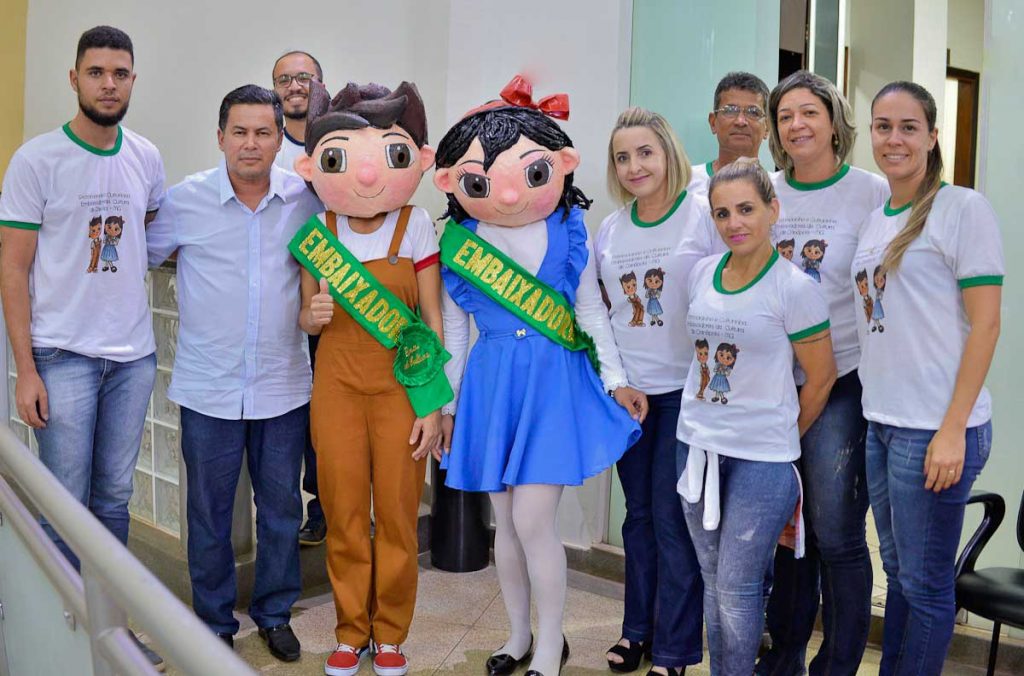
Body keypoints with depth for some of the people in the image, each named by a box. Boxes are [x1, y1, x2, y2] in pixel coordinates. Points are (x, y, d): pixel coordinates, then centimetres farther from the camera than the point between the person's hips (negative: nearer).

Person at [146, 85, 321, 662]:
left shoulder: (305, 199, -2)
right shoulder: (186, 200, -6)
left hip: (283, 387, 2)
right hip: (209, 389, -1)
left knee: (282, 508, 14)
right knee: (209, 512, 11)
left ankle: (275, 613, 33)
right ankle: (215, 624, 30)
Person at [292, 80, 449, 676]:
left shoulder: (415, 226, -6)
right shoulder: (319, 231, 1)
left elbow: (433, 319, -4)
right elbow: (309, 317, 11)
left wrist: (433, 404, -8)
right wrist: (312, 315, -14)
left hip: (399, 385, -2)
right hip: (337, 385, 2)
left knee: (397, 514, 4)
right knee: (344, 513, 7)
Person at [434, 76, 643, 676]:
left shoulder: (569, 232, -5)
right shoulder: (459, 240, 0)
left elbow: (590, 310, 2)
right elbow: (454, 328, 7)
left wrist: (616, 379, 0)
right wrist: (446, 402, 9)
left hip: (554, 379, -3)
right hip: (490, 382, 3)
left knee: (532, 520, -7)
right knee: (505, 520, 11)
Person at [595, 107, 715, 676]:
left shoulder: (705, 215, -7)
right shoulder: (609, 230, 8)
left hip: (688, 388, -5)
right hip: (628, 389, 5)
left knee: (673, 517, 0)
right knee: (638, 513, 14)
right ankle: (638, 628, 28)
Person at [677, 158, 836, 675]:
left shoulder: (794, 287, -12)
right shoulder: (702, 273, 4)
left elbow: (821, 376, -5)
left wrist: (783, 439, 5)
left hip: (761, 458, -5)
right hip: (697, 445, 6)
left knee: (737, 591, 0)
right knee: (712, 582, 15)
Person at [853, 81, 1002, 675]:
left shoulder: (963, 208, -7)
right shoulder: (875, 221, 13)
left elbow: (985, 323, -11)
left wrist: (952, 430, -16)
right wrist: (873, 413, 11)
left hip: (935, 429, -7)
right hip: (881, 423, 7)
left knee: (926, 583, 3)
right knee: (898, 572, 17)